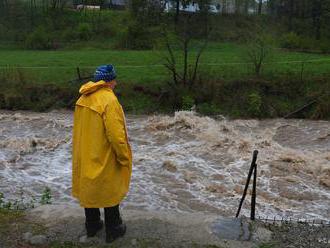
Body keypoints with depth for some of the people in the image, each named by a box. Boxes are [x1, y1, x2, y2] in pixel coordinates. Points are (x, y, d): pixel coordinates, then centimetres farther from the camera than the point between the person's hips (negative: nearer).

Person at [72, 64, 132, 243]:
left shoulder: (84, 98, 1)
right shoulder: (109, 100, -24)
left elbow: (80, 128, 10)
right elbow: (116, 135, -26)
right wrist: (124, 158, -13)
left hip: (85, 156, 7)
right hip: (104, 159, -7)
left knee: (89, 188, 20)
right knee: (110, 193, 11)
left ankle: (92, 225, 37)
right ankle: (113, 230, 26)